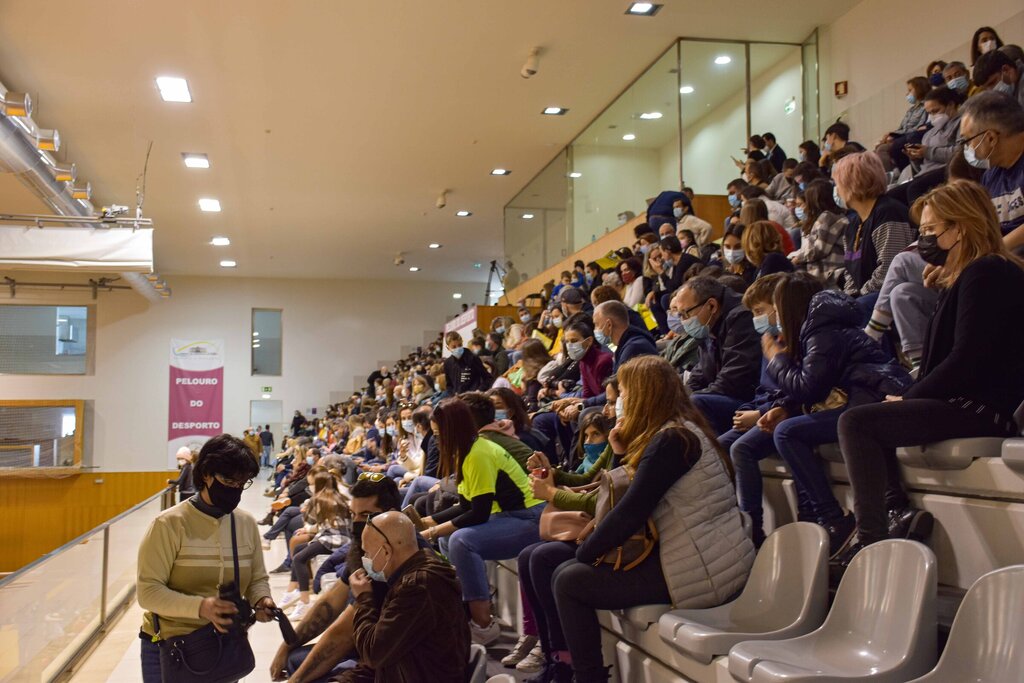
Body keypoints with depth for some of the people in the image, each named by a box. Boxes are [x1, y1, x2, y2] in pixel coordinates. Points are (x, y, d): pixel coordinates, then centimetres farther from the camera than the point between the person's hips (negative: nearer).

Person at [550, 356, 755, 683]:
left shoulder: (671, 438, -17)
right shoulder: (681, 429, 13)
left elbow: (631, 511, -20)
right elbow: (637, 500, 16)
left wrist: (582, 554, -7)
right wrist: (623, 453, 6)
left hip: (702, 570, -10)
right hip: (706, 560, 10)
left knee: (568, 580, -3)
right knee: (569, 570, 14)